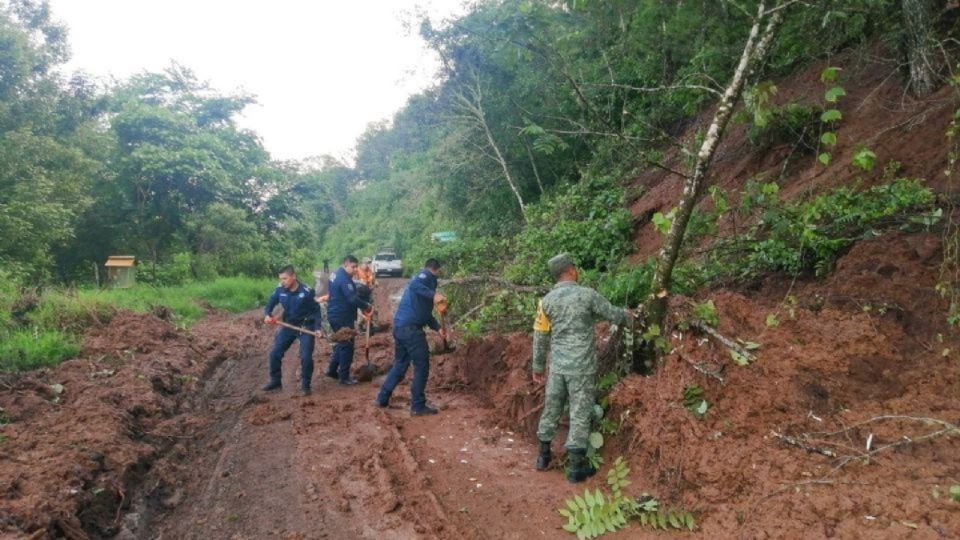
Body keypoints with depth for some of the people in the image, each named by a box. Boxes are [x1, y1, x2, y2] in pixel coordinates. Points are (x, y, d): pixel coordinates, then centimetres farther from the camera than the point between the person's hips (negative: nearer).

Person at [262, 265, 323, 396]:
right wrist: (267, 315, -19)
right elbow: (270, 303, 3)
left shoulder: (306, 291, -18)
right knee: (275, 353, 3)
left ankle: (305, 385, 8)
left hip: (305, 326, -4)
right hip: (288, 326, 4)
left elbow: (316, 310, -9)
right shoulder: (280, 290, -8)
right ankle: (275, 381, 22)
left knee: (306, 357, -11)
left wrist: (317, 328, -19)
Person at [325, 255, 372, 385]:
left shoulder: (337, 274, 12)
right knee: (347, 346, -2)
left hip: (336, 315, 10)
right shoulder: (344, 279, -21)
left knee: (341, 344, 22)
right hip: (342, 317, -10)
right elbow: (352, 299, -28)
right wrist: (366, 306, -14)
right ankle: (344, 377, 4)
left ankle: (332, 370, 29)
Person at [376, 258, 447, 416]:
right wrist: (434, 294, -31)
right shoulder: (428, 276, -3)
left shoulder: (421, 277, 24)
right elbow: (413, 285, -28)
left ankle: (382, 399, 24)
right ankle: (418, 406, 5)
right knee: (422, 366, 0)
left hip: (400, 326, 9)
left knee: (400, 364, 20)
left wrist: (438, 328, 22)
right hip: (410, 328, -9)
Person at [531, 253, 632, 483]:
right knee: (580, 414, 3)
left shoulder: (547, 300, 0)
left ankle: (544, 455, 29)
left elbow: (540, 337, 5)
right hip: (581, 367, -4)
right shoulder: (587, 294, -10)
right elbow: (613, 314, 4)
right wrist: (626, 315, 27)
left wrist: (538, 367, 15)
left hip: (557, 366, 4)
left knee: (551, 409, 17)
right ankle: (576, 467, 8)